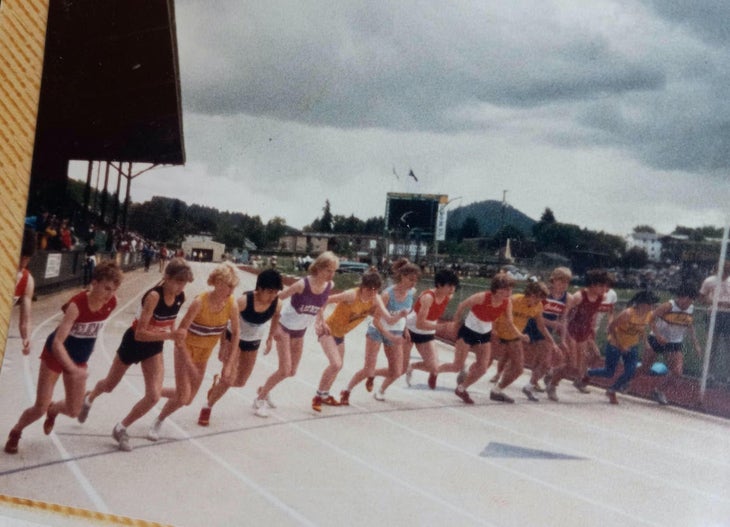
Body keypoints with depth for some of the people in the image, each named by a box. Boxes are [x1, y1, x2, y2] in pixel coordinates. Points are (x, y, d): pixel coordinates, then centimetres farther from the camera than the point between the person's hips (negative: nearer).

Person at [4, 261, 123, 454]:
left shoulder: (111, 303, -17)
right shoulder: (77, 304, -33)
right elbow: (57, 343, -35)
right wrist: (73, 370, -47)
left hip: (79, 359, 5)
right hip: (56, 354, -5)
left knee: (73, 411, 6)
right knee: (40, 409, 0)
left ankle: (53, 410, 41)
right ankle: (15, 432, 30)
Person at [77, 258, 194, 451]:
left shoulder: (180, 297, -14)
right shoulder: (154, 296, -33)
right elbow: (140, 333, -36)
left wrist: (173, 334, 2)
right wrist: (169, 335, -45)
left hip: (154, 347, 5)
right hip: (134, 343, -4)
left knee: (154, 396, -10)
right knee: (109, 386, 20)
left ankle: (121, 429, 13)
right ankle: (89, 399, 56)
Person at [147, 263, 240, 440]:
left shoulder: (231, 304, -17)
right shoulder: (200, 302, -29)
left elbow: (235, 334, -4)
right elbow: (180, 333, -24)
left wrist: (229, 364, -8)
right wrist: (189, 365, -25)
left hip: (204, 353, 5)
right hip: (186, 348, -5)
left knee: (187, 399, 11)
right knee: (183, 397, -11)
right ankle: (157, 424, 17)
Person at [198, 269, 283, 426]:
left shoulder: (277, 304, -23)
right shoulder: (244, 300, -33)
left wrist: (270, 338, 7)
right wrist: (222, 345, -17)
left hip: (253, 343, 4)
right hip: (234, 339, -4)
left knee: (240, 382, 13)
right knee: (229, 379, -11)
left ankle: (219, 380, 45)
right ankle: (207, 407, 12)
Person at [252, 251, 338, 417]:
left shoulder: (330, 285, -15)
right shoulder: (302, 284, -31)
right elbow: (276, 299, -21)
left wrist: (318, 320, 2)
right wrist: (275, 325, -22)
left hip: (300, 331, 6)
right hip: (285, 327, -6)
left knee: (292, 372, 11)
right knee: (284, 370, -10)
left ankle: (264, 391, 36)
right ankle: (259, 399, 11)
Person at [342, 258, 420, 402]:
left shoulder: (412, 292, -10)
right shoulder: (387, 294, -25)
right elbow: (376, 320, -23)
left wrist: (404, 331, 10)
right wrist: (390, 336, -31)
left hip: (396, 333, 5)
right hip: (377, 331, -5)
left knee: (396, 372, 0)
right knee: (367, 370, -6)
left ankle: (376, 382, 29)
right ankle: (347, 391, 17)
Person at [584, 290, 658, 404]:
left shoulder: (649, 315, -9)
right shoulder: (627, 314, -29)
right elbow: (611, 327, -23)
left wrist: (644, 341, -4)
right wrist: (619, 345, -27)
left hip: (632, 347, 5)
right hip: (615, 345, -5)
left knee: (630, 373, -10)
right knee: (609, 373, 1)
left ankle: (611, 391, 13)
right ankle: (588, 373, 33)